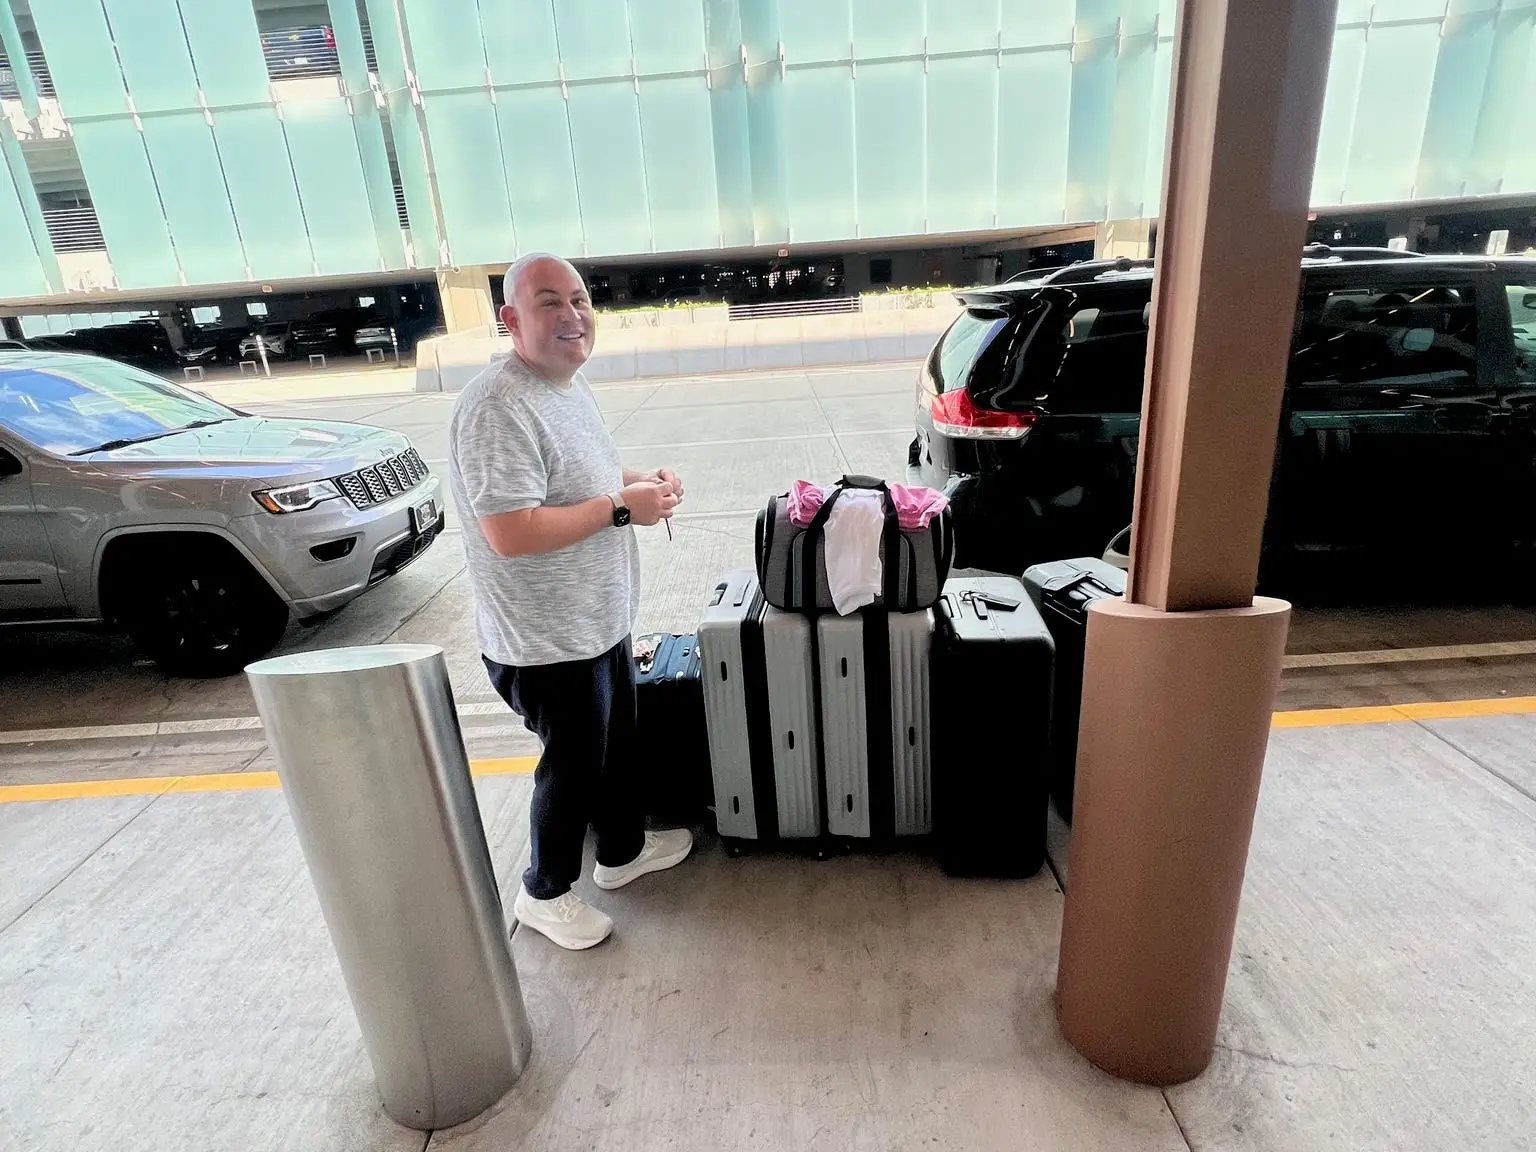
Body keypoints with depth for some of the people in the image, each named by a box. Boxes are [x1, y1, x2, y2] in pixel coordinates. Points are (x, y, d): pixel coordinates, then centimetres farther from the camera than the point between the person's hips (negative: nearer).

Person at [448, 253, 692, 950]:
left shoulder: (569, 383, 7)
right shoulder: (497, 408, -25)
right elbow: (512, 533, -30)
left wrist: (638, 481, 1)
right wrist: (622, 508, -24)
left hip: (600, 619, 9)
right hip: (548, 640, -9)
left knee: (618, 743, 23)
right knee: (574, 764, 9)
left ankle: (622, 850, 47)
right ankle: (545, 893, 34)